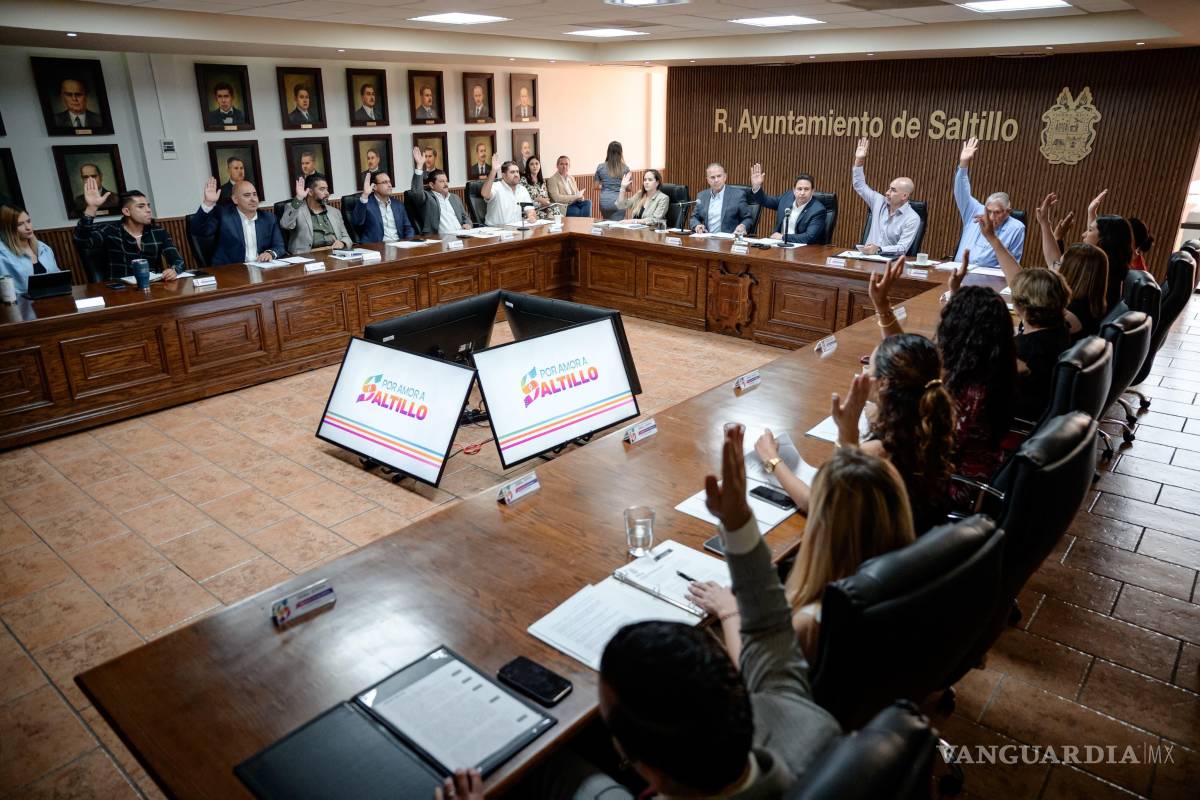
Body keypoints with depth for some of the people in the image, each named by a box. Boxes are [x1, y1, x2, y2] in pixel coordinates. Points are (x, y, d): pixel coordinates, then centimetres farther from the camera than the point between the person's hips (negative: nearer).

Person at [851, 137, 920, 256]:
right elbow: (860, 186, 19)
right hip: (867, 257, 4)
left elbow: (902, 248, -14)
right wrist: (859, 161, 8)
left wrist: (878, 249, -31)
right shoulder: (879, 202, 10)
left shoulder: (912, 219, -6)